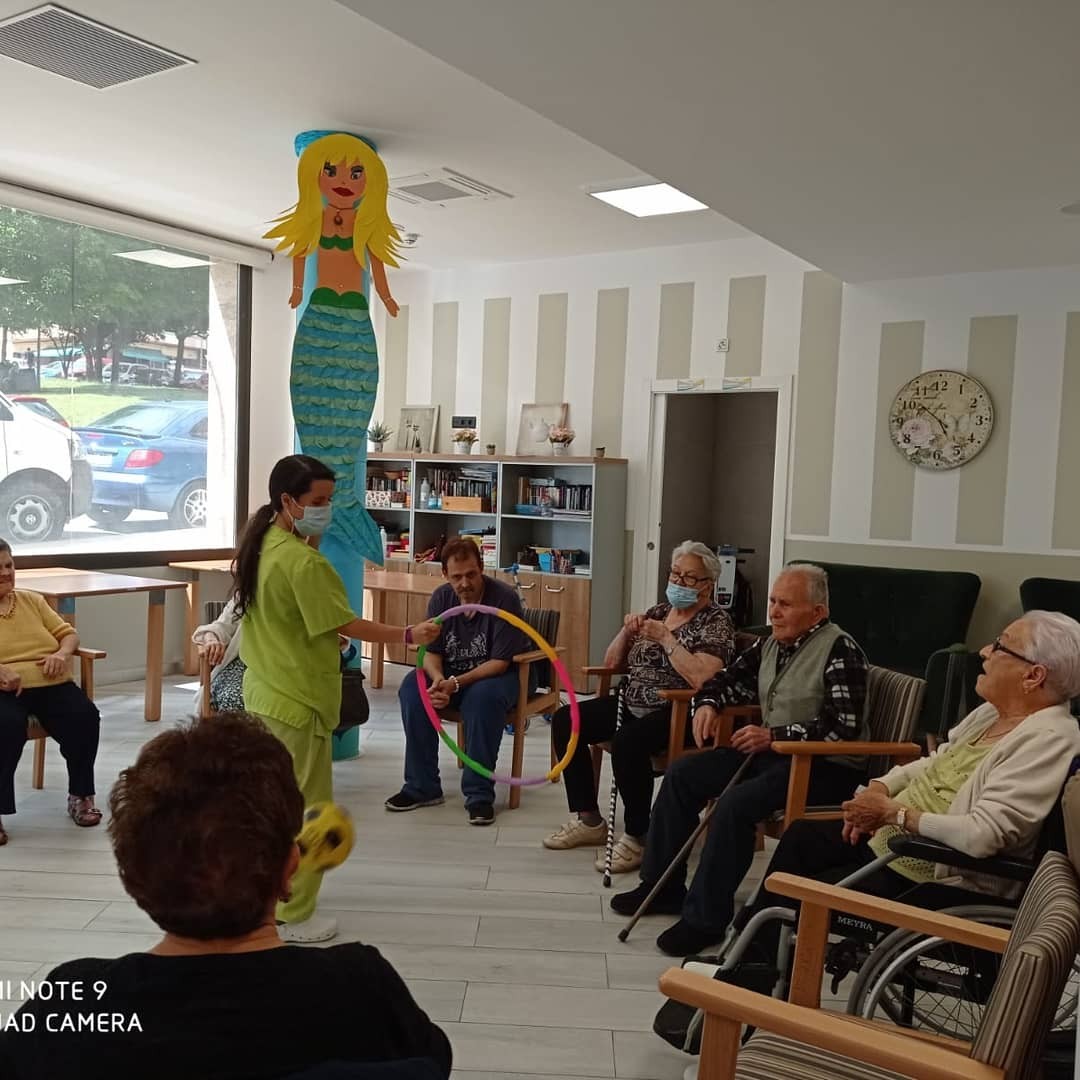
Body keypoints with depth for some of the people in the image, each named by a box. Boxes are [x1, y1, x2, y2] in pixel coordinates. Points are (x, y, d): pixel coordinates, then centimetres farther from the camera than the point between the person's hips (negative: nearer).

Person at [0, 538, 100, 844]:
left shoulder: (32, 600, 20)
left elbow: (68, 633, 18)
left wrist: (62, 653, -5)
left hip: (51, 685, 4)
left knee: (85, 716, -25)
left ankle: (80, 795, -5)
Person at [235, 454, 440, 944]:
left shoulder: (262, 545, 6)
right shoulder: (303, 561, -23)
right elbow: (345, 624, -22)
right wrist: (409, 635, -18)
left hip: (266, 691, 10)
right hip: (296, 699, -10)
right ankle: (294, 916, 14)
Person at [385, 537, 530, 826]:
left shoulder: (504, 598, -19)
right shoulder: (441, 597, -4)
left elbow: (500, 662, -20)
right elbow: (431, 651, -4)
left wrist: (456, 683, -31)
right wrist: (438, 679, -28)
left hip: (495, 675, -4)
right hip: (449, 673, 5)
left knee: (484, 696, -37)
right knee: (412, 688, -23)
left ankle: (479, 793, -25)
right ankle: (422, 786, -13)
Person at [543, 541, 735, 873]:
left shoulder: (716, 622, -6)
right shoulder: (658, 612, 14)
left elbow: (700, 678, -24)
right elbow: (612, 663, 16)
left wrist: (665, 638, -19)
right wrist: (627, 631, -2)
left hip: (678, 713, -8)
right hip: (633, 705, 8)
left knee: (627, 742, -35)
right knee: (565, 721, -6)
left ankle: (637, 838, -17)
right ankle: (589, 820, 4)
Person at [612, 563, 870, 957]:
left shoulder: (840, 650, -16)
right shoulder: (770, 644, 9)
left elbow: (843, 726, -23)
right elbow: (729, 679, 21)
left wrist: (774, 736, -26)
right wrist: (708, 704, -1)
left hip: (826, 765, -9)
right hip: (772, 752, 9)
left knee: (736, 802, -30)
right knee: (683, 773, 0)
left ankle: (706, 918, -16)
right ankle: (662, 887, 9)